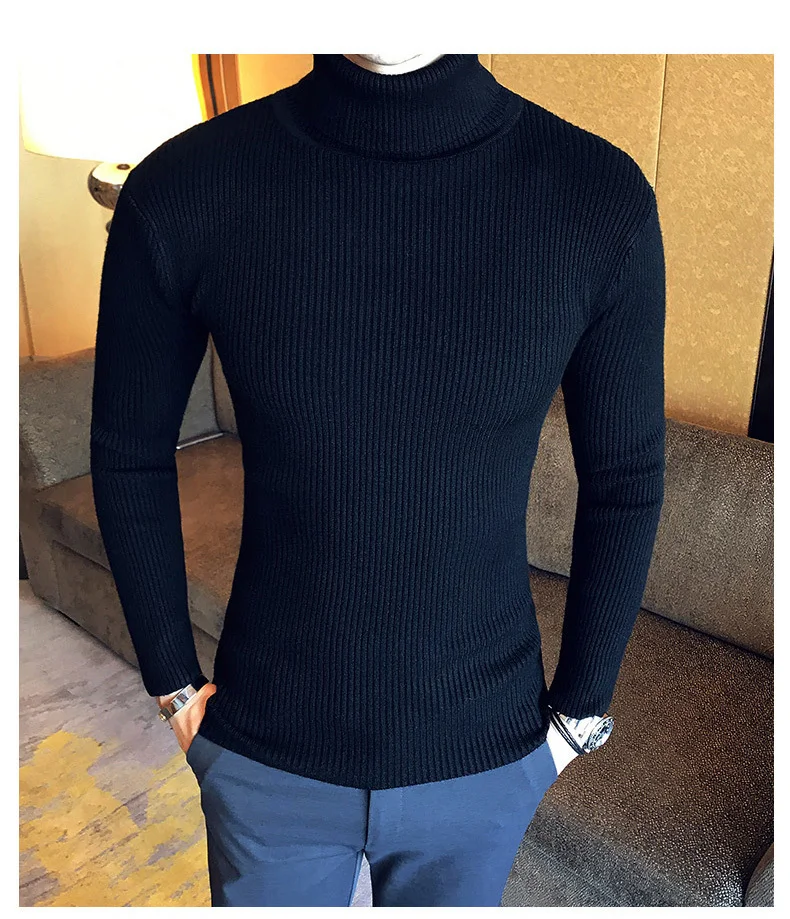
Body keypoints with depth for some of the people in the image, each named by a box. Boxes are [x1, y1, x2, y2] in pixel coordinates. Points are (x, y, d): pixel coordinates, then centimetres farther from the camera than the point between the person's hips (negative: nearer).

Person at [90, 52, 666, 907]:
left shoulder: (601, 200, -17)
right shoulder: (180, 191, -17)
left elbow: (624, 483, -6)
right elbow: (129, 455, -4)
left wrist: (580, 707, 2)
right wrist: (173, 683, 2)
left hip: (484, 753, 1)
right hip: (265, 753, 0)